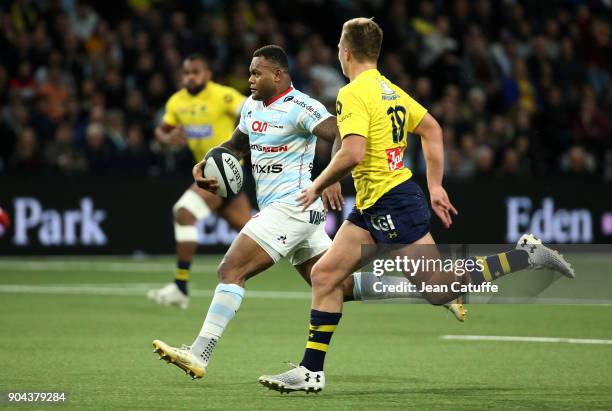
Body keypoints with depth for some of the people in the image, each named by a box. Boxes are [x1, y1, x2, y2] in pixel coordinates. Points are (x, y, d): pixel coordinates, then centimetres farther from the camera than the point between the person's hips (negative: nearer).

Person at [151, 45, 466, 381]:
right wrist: (205, 164, 10)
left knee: (230, 270, -16)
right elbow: (237, 145, 29)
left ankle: (198, 355, -19)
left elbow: (342, 136, -24)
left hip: (291, 206, -10)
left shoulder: (299, 107, -13)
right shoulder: (252, 105, 15)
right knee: (337, 286, 11)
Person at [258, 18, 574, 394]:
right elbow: (432, 130, 20)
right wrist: (435, 186, 22)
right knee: (325, 274, 7)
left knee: (439, 289, -8)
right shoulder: (390, 89, 14)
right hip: (373, 207, 10)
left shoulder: (353, 94, -14)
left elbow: (352, 154, -25)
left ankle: (526, 256, -3)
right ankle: (311, 371, 7)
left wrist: (318, 186, -10)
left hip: (392, 203, -10)